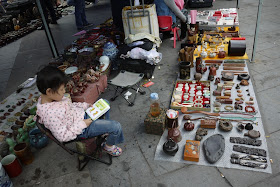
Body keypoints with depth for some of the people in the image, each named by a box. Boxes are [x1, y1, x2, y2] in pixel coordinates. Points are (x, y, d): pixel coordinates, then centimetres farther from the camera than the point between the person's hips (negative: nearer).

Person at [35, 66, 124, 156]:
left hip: (83, 114, 9)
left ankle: (105, 130, 37)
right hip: (83, 130, -9)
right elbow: (63, 137, -28)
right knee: (116, 126, -14)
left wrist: (86, 105, 1)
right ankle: (109, 146, 18)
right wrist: (82, 124, -26)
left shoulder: (54, 97, -7)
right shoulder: (50, 114, -34)